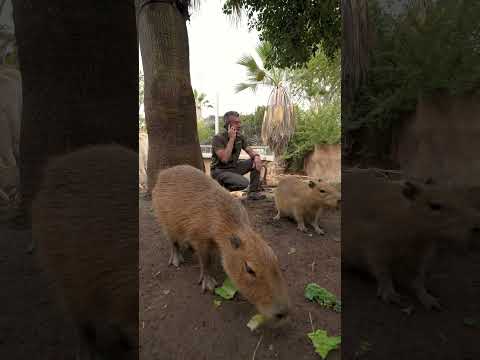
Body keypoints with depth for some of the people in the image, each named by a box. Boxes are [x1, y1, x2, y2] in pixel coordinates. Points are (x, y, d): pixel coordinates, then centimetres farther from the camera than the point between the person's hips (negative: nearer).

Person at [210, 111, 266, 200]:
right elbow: (224, 159, -29)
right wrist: (231, 139, -27)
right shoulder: (218, 138, -19)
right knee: (244, 183, -29)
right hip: (219, 171, -7)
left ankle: (253, 192, 1)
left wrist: (256, 157, -21)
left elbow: (250, 151, 3)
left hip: (234, 167, 7)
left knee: (256, 162, -8)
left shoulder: (240, 136, 2)